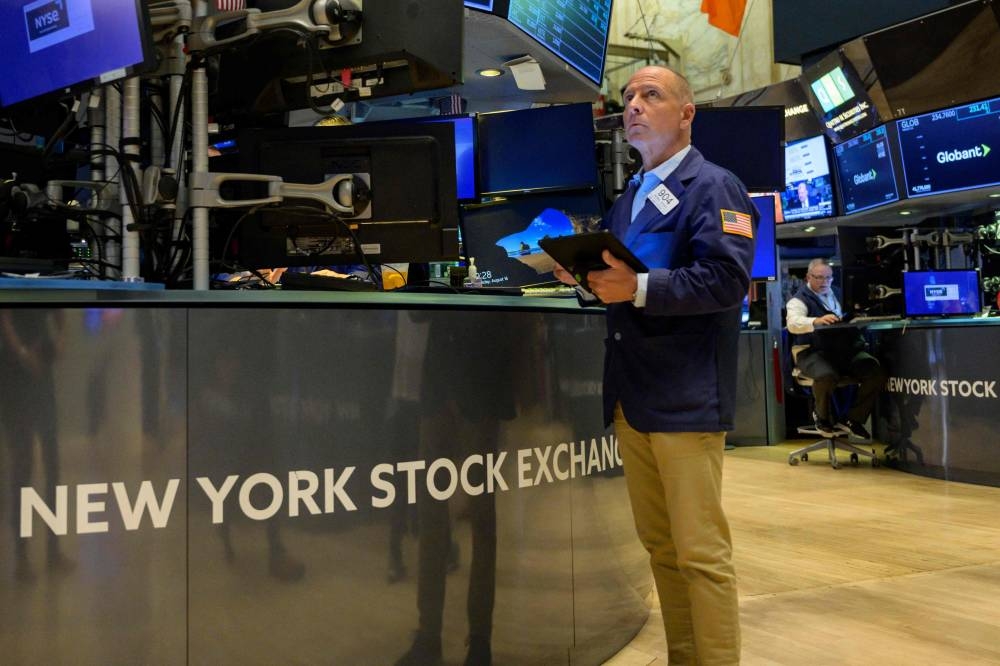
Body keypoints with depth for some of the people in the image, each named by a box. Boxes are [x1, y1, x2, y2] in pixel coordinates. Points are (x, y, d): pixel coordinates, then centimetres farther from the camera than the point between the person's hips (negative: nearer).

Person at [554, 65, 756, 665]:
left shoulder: (714, 186, -4)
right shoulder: (630, 196, 21)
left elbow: (726, 279, -17)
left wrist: (639, 289, -25)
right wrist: (589, 275, 5)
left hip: (686, 396, -8)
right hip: (632, 395, 8)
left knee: (700, 551, -4)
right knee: (658, 544, 14)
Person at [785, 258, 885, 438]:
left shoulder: (833, 295, 25)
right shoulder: (799, 300, 0)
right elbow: (793, 323, -21)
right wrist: (817, 321, -39)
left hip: (843, 348, 7)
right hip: (813, 351, -6)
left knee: (876, 372, -17)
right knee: (827, 376, -38)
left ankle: (854, 419, 1)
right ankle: (823, 418, -6)